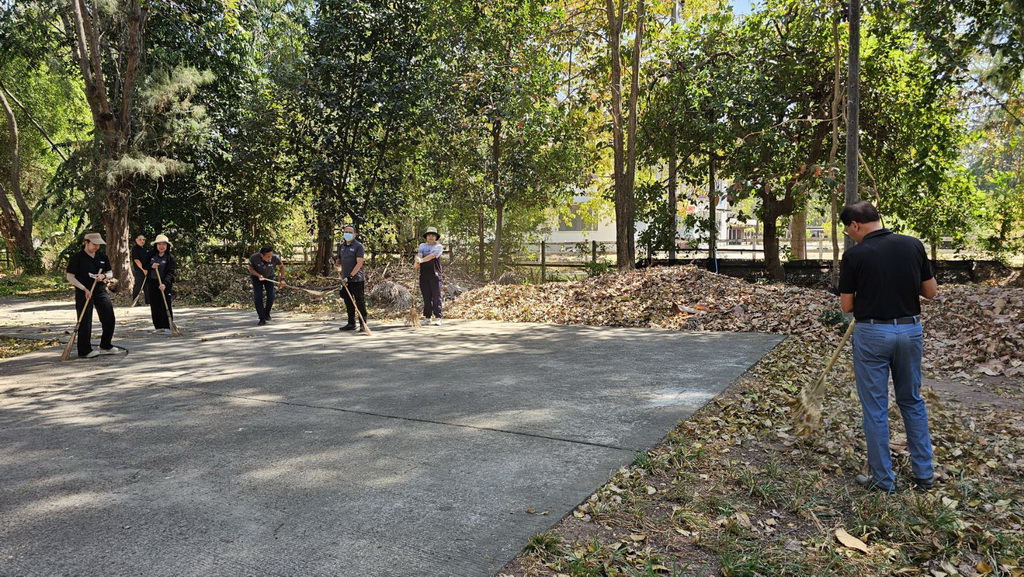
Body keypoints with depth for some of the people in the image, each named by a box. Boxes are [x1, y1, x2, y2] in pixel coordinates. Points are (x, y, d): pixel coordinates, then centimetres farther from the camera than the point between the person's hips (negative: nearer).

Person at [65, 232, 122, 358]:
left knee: (109, 319, 6)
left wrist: (104, 276, -9)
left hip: (101, 291, 5)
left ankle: (106, 346, 21)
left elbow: (110, 273, 14)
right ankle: (85, 351, 6)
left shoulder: (102, 257, 8)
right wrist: (84, 289, -16)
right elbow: (70, 277, -9)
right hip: (84, 293, -5)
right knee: (85, 322, -1)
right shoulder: (77, 258, -8)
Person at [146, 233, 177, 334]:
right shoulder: (152, 256, 9)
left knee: (166, 306, -4)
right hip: (153, 283, 5)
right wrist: (151, 266, -10)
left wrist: (165, 283, -26)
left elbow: (171, 272, -12)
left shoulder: (170, 257, -5)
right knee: (155, 306, 7)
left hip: (165, 284, -5)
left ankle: (167, 327, 1)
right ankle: (158, 327, 14)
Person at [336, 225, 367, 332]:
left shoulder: (358, 246, -8)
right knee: (348, 303, 12)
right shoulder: (341, 246, 13)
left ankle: (363, 324, 3)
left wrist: (350, 276, -20)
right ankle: (351, 323, 22)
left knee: (360, 302, -3)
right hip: (345, 280, 7)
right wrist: (338, 261, -3)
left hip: (357, 280, -7)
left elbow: (359, 263, -15)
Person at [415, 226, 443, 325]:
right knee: (426, 297, 6)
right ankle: (427, 318, 11)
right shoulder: (422, 245, 14)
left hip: (435, 275, -3)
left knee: (436, 297, -4)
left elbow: (432, 256, -14)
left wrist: (422, 260, -29)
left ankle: (437, 318, -3)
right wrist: (417, 261, -27)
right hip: (423, 275, 3)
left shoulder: (439, 247, 4)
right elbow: (419, 254, -4)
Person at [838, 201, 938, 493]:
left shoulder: (854, 255, -11)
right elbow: (931, 292, 6)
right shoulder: (913, 245, 0)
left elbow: (847, 306, -5)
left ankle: (883, 479, 14)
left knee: (875, 408, 6)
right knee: (912, 401, 20)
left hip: (872, 332, -4)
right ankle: (924, 473, 27)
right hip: (910, 329, 5)